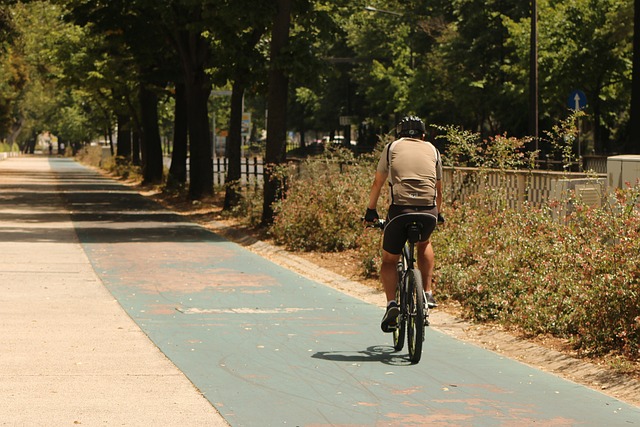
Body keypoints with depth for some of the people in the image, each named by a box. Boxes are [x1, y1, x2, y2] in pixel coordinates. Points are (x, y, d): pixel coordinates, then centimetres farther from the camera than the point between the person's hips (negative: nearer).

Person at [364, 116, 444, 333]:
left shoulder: (392, 147, 18)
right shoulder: (432, 150, 22)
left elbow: (377, 183, 24)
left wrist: (371, 211, 36)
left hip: (400, 209, -2)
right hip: (428, 211, 2)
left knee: (389, 260, 16)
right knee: (424, 245, 33)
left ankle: (391, 303, -4)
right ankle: (428, 293, 22)